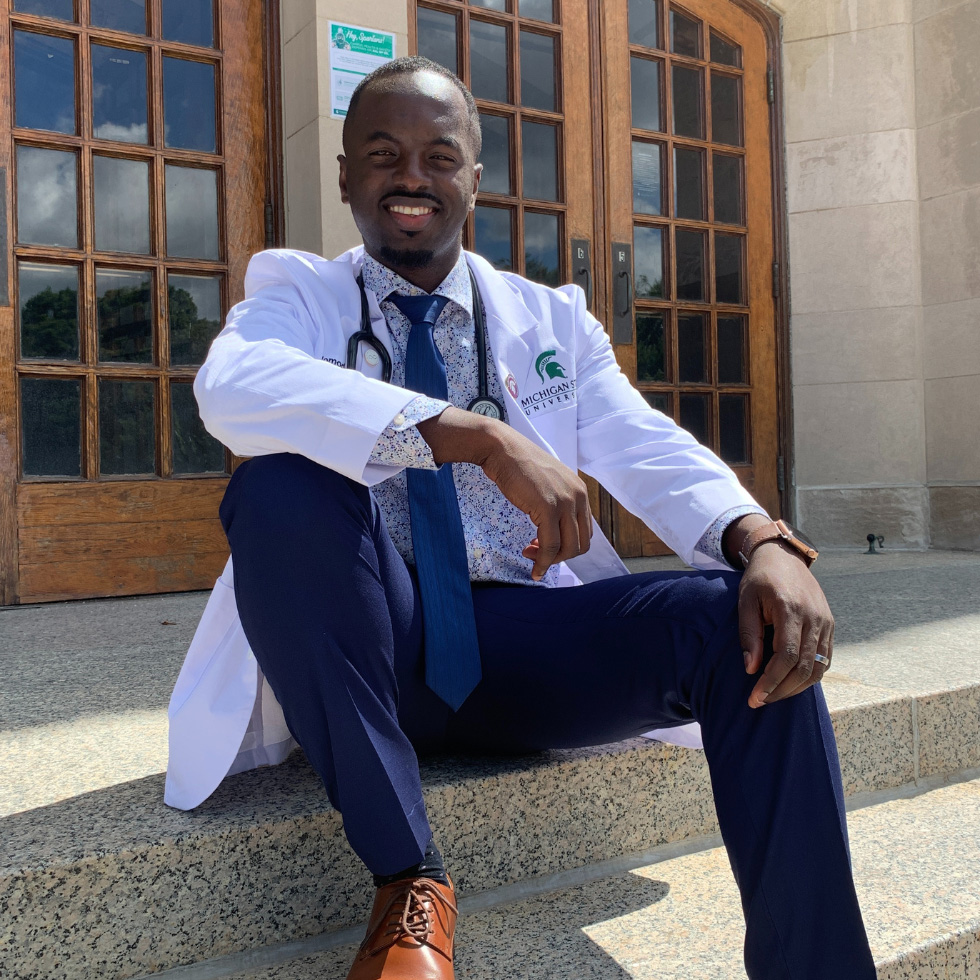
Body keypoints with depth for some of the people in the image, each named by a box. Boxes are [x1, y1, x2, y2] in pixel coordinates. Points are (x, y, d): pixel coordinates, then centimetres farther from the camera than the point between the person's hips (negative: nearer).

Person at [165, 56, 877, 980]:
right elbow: (231, 385, -20)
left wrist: (761, 539, -22)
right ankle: (408, 879, -20)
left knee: (752, 622, -20)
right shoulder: (299, 293, 5)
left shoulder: (551, 318, 14)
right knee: (276, 488, -30)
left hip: (525, 649, 2)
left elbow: (648, 448, 1)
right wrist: (477, 435, -32)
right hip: (372, 649, -1)